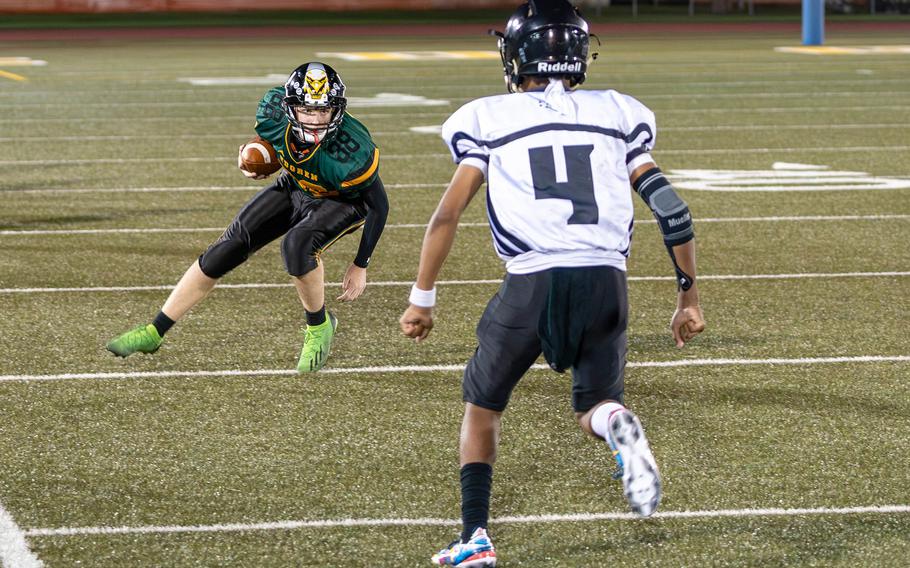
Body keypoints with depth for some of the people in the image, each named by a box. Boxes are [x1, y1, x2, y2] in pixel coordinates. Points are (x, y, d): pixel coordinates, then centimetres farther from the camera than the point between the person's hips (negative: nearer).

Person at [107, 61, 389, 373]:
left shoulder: (353, 154, -40)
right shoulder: (275, 114, -29)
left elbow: (378, 205, -22)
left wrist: (360, 266, -16)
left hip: (343, 203, -5)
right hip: (295, 186, 5)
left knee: (297, 244, -34)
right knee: (228, 248, -1)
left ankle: (319, 327, -6)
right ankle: (155, 331, 9)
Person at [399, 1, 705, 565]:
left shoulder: (489, 120, 9)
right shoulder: (616, 116, 15)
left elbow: (448, 214, 5)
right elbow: (671, 209, 10)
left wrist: (422, 300, 14)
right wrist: (689, 297, 18)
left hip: (533, 283, -2)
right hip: (607, 281, 2)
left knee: (482, 405, 21)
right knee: (595, 408, 22)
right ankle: (618, 426, -15)